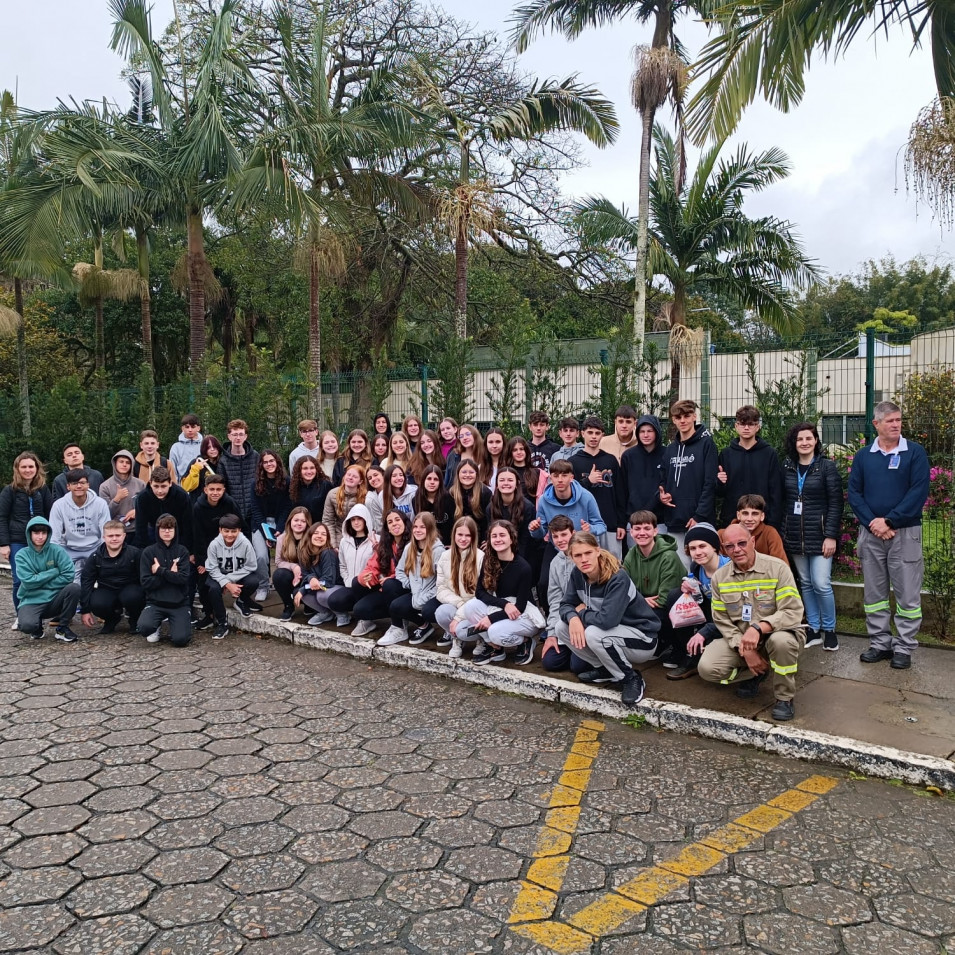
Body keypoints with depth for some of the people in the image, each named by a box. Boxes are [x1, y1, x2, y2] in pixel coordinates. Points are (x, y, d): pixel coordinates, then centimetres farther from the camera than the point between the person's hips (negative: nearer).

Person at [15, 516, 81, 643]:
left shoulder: (56, 550, -3)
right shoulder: (22, 555, -3)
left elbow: (68, 575, -13)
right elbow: (28, 582, -14)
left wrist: (40, 582, -11)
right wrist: (54, 572, -12)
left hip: (54, 599, 2)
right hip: (31, 601, -1)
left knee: (74, 587, -29)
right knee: (27, 625, -34)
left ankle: (62, 628, -7)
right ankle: (38, 626, 8)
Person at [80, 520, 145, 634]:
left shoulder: (134, 553, -10)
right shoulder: (96, 556, -3)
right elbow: (86, 581, 2)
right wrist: (85, 610, -1)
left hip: (129, 588, -2)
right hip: (106, 591, 2)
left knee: (132, 597, -37)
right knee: (96, 604, -31)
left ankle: (134, 620, -1)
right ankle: (112, 618, 7)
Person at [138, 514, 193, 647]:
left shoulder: (182, 551, 2)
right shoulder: (149, 552, 1)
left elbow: (183, 578, -10)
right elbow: (145, 582, -7)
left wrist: (160, 571, -12)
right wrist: (171, 574, -10)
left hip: (179, 603, 0)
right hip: (155, 602, 0)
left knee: (180, 640, -20)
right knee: (144, 627, -29)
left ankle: (175, 624, 18)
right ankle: (157, 626, 10)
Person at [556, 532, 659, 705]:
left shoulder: (618, 578, -29)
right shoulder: (577, 574, -7)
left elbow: (607, 620, -38)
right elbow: (566, 604, -2)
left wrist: (582, 612, -18)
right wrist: (572, 618, -26)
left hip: (641, 639, -7)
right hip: (612, 633, 7)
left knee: (594, 633, -34)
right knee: (562, 627, -9)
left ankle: (631, 678, -10)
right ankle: (605, 669, 8)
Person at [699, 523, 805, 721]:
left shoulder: (777, 568, -14)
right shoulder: (719, 577, -1)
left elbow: (793, 612, -22)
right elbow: (721, 620, 0)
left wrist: (758, 628, -36)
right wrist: (744, 649, -14)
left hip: (775, 633, -3)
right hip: (738, 640, 4)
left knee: (781, 640, -39)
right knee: (707, 668, -19)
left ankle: (785, 698, -10)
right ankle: (755, 674, 13)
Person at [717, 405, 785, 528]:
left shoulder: (769, 453, 0)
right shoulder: (726, 453, 6)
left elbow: (776, 492, -1)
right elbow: (719, 493, 9)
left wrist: (774, 525, -7)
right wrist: (720, 483, -13)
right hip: (731, 521, 2)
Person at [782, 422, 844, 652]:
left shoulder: (827, 466, -4)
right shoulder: (787, 467, 7)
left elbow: (835, 503, -7)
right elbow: (781, 500, 9)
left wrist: (831, 536, -13)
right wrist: (780, 532, 5)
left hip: (819, 535, -4)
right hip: (794, 535, 4)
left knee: (821, 584, -7)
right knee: (805, 584, 10)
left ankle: (829, 629, 12)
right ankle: (813, 629, 20)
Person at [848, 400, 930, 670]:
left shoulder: (915, 452, -1)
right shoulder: (863, 456, 8)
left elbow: (919, 492, -10)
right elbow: (854, 493, 3)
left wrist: (889, 521, -14)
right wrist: (872, 523, -11)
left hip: (905, 533, -3)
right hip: (870, 534, 3)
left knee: (907, 594, 0)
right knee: (874, 593, 9)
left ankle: (904, 648, 10)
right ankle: (880, 643, 20)